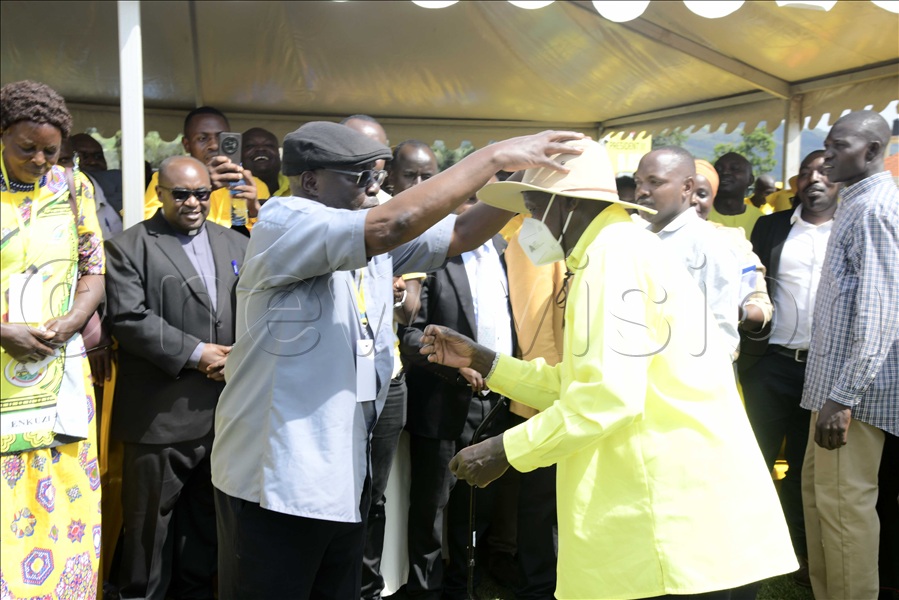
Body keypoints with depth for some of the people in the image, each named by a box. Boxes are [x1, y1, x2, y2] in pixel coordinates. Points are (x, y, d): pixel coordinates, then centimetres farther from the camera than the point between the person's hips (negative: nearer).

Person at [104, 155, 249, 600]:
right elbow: (129, 318, -13)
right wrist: (195, 353, -16)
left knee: (207, 517, 16)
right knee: (152, 517, 8)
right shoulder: (129, 247, -2)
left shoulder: (237, 245, 13)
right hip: (161, 412, -4)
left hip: (226, 409, 5)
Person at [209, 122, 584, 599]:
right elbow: (393, 224, -28)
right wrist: (495, 156, -23)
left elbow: (460, 234, 6)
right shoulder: (281, 222, -14)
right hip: (275, 483, -7)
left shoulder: (375, 245, 9)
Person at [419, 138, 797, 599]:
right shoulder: (610, 254, 18)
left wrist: (505, 450, -16)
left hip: (676, 500, -10)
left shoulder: (615, 252, -14)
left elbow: (610, 393, -23)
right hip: (661, 495, 10)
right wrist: (481, 360, 12)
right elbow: (577, 383, 17)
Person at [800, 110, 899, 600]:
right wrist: (830, 389, 17)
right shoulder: (856, 204, 17)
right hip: (833, 380, 10)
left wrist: (843, 397, -23)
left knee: (843, 503, -1)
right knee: (818, 490, 16)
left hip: (855, 390, -10)